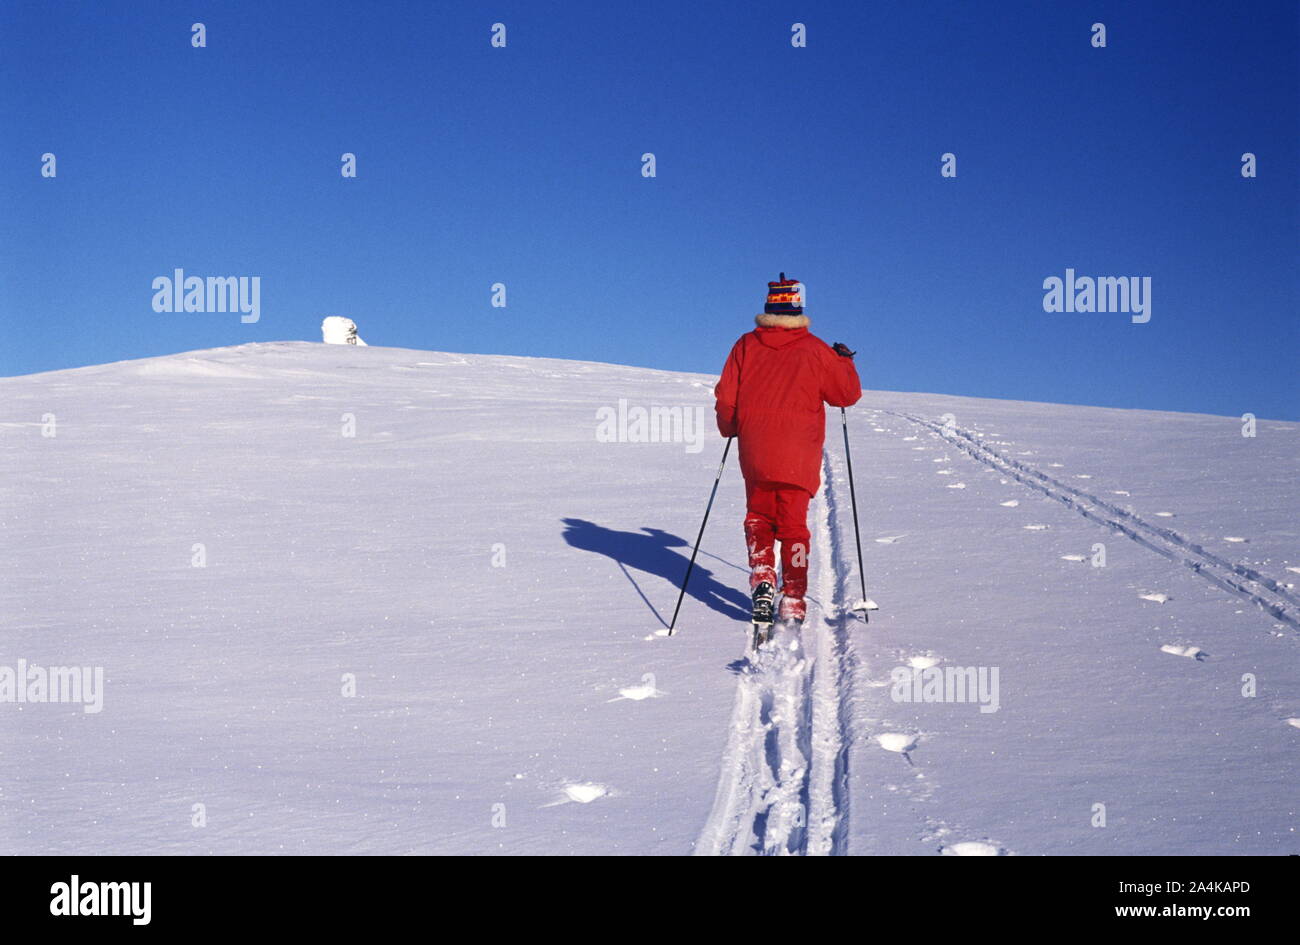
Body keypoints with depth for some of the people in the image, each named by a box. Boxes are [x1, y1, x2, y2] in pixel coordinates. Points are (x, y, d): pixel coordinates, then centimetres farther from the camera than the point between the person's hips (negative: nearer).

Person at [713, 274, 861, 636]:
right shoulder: (815, 350, -5)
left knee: (758, 518, 17)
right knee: (793, 524, 8)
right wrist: (845, 361, 23)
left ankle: (761, 578, -3)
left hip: (755, 454, 1)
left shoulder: (746, 345, 0)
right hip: (798, 456, -1)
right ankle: (792, 600, 6)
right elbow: (848, 394, 4)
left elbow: (725, 398, 3)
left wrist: (730, 429, 22)